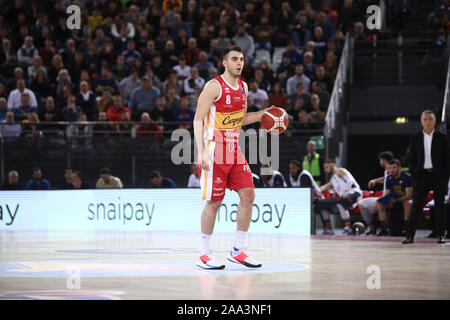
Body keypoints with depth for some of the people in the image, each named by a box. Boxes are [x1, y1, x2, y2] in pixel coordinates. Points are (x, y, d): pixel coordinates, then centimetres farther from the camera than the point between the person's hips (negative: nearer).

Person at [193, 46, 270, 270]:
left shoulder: (243, 87, 12)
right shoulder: (214, 86, -11)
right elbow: (198, 120, -13)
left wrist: (261, 115, 8)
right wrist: (201, 152, -22)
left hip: (234, 151, 7)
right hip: (214, 151, -7)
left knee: (248, 195, 1)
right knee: (214, 201, -5)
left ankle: (238, 251, 10)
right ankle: (204, 255, 6)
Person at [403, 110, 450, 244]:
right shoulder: (415, 138, 8)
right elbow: (411, 158, 10)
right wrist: (414, 174, -1)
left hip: (438, 176, 0)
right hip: (422, 175, 0)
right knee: (416, 206, -4)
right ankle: (410, 235, -5)